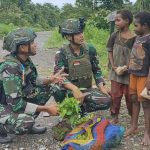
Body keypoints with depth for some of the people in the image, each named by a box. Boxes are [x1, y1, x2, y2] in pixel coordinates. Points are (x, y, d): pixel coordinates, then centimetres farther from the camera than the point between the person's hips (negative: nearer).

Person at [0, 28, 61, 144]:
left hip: (14, 98, 9)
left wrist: (49, 80, -12)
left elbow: (33, 80, 10)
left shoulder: (25, 60, -6)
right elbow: (16, 104, -32)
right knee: (27, 122, -33)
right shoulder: (10, 68, -31)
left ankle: (28, 124, 11)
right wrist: (46, 109, -26)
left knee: (46, 89, 3)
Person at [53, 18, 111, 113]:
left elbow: (96, 70, 11)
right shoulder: (62, 53, -9)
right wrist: (74, 89, -36)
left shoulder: (90, 49, 1)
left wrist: (102, 86, -5)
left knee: (106, 101, -22)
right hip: (69, 91, -3)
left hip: (87, 90, 3)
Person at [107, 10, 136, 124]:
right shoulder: (114, 36, -1)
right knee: (115, 95, 9)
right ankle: (115, 117, 23)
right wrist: (113, 66, -6)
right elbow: (110, 51, 4)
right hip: (116, 71, 3)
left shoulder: (134, 38, -12)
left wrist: (126, 67, -17)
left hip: (129, 72, -3)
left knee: (129, 96, 8)